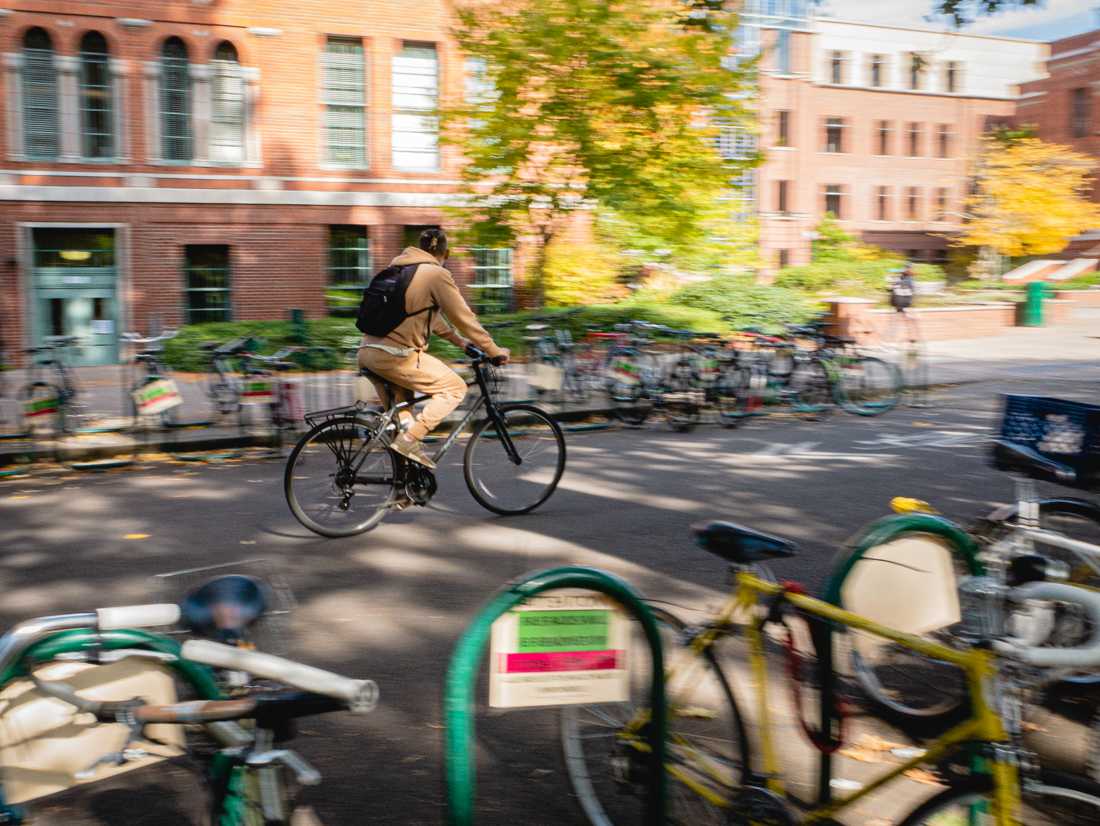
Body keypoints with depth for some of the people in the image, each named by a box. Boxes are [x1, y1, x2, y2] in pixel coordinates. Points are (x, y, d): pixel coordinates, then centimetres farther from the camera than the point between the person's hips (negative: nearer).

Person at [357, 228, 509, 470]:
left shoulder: (398, 267, 20)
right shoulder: (437, 274, -5)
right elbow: (464, 318, -3)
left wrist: (459, 341, 32)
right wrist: (496, 352, 7)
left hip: (367, 353, 9)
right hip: (394, 356, -9)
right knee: (455, 387, 1)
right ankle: (409, 440, -7)